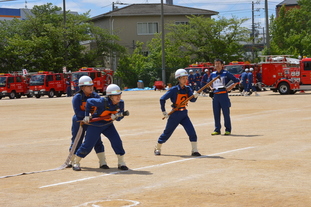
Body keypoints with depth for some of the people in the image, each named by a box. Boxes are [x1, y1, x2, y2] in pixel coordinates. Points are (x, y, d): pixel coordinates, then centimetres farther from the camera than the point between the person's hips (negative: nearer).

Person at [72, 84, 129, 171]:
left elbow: (120, 117, -1)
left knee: (117, 141, -9)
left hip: (108, 125, 5)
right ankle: (75, 162, 14)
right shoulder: (103, 102, -29)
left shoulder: (120, 103, -11)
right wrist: (87, 116, -12)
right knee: (88, 145, -3)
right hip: (95, 124, -5)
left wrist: (116, 116, -25)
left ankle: (121, 163, 5)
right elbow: (89, 101, -16)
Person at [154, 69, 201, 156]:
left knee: (192, 132, -10)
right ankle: (157, 149, 26)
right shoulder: (174, 89, -13)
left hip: (184, 114, 4)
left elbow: (192, 100, -10)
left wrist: (195, 95, -32)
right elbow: (162, 99, -14)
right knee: (167, 133, 7)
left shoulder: (188, 89, 2)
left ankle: (194, 151, -5)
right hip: (175, 114, -4)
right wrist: (164, 112, -11)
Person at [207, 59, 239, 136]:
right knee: (216, 114, 6)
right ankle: (217, 129, 14)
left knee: (226, 113, -1)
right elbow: (208, 82, 30)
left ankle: (228, 130, 6)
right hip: (215, 95, 5)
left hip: (224, 95, -4)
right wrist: (211, 88, 11)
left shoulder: (226, 73, -1)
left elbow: (236, 81, 0)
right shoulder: (212, 74, 13)